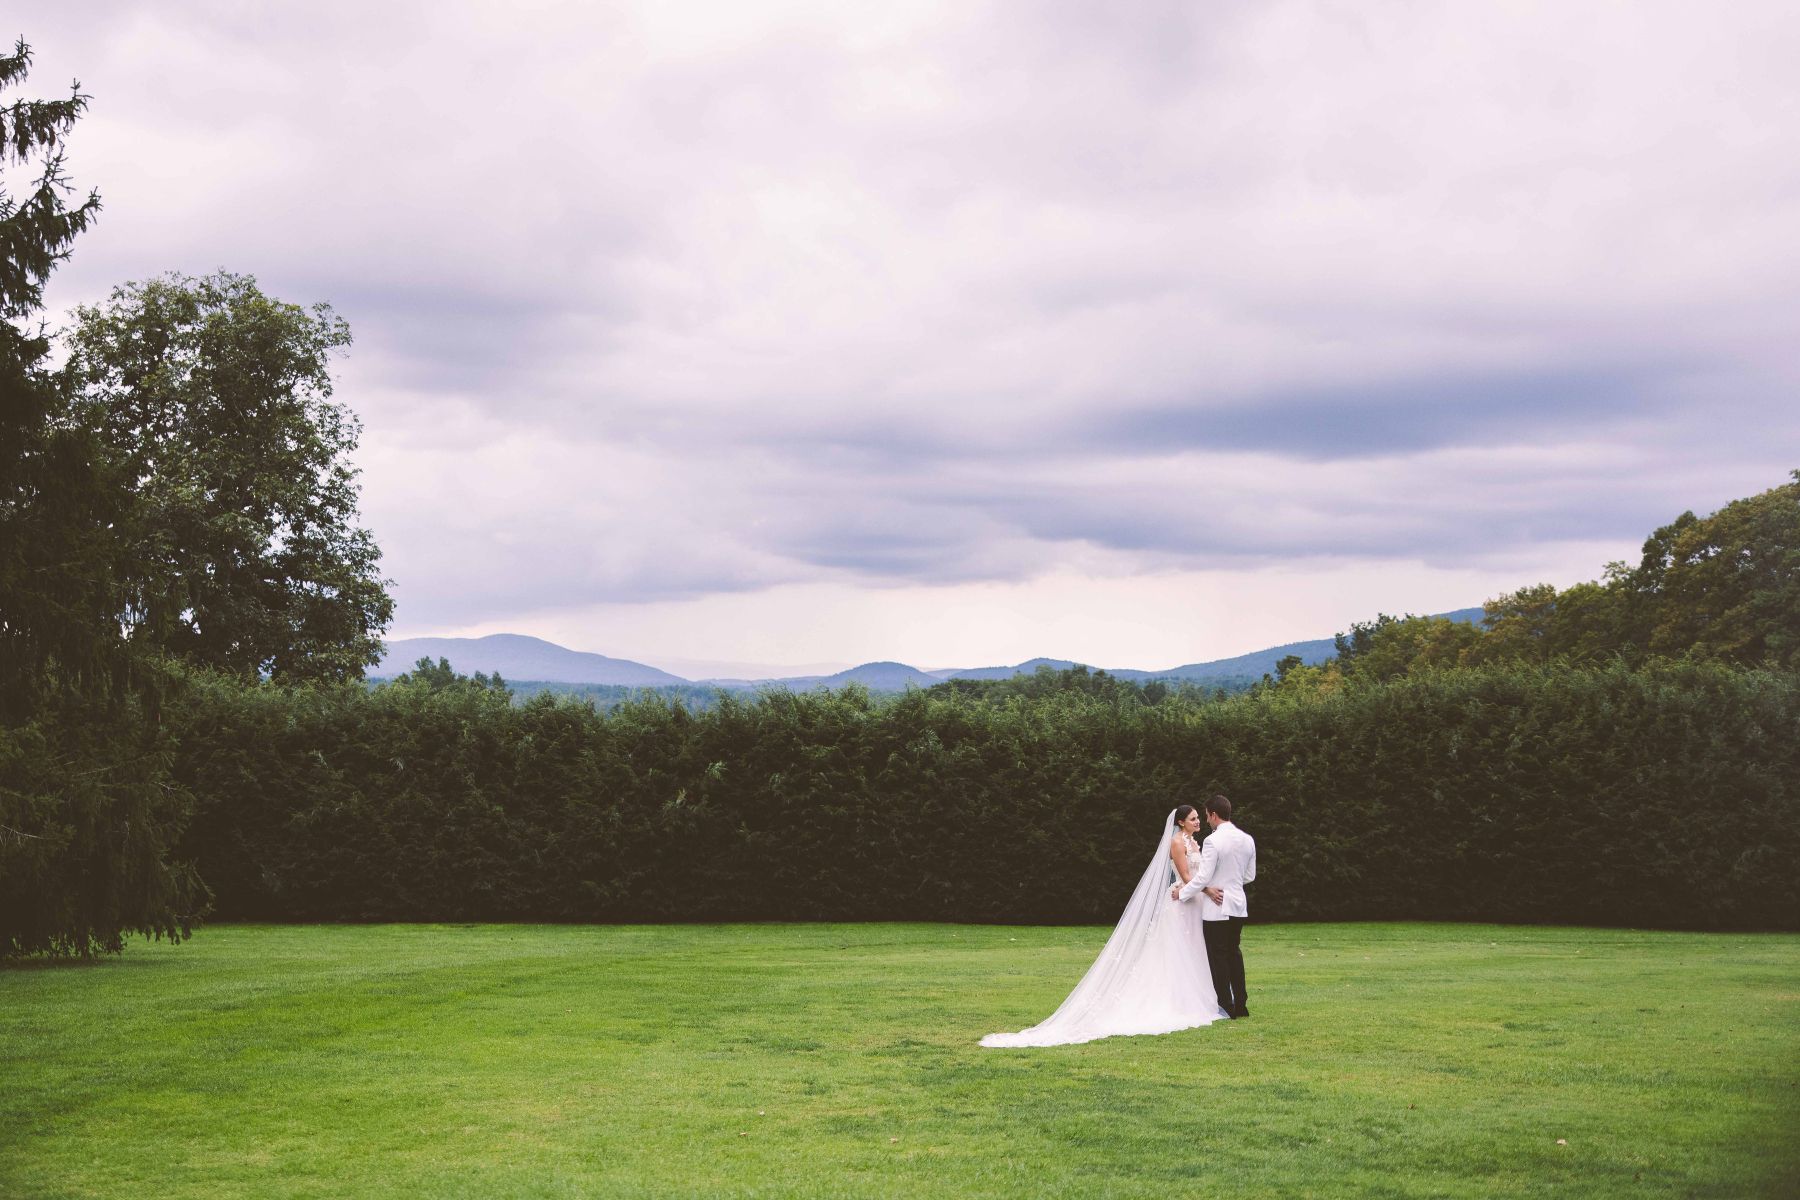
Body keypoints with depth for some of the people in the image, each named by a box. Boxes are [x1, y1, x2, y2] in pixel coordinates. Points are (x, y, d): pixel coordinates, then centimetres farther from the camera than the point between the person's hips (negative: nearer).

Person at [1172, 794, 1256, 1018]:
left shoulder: (1213, 841, -18)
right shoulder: (1247, 839, 4)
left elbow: (1203, 877, -18)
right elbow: (1250, 875, 13)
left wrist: (1182, 893, -4)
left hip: (1216, 907, -7)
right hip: (1238, 904, 7)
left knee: (1217, 956, 1)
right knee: (1234, 952, 17)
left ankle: (1226, 1007, 2)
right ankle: (1240, 1004, 19)